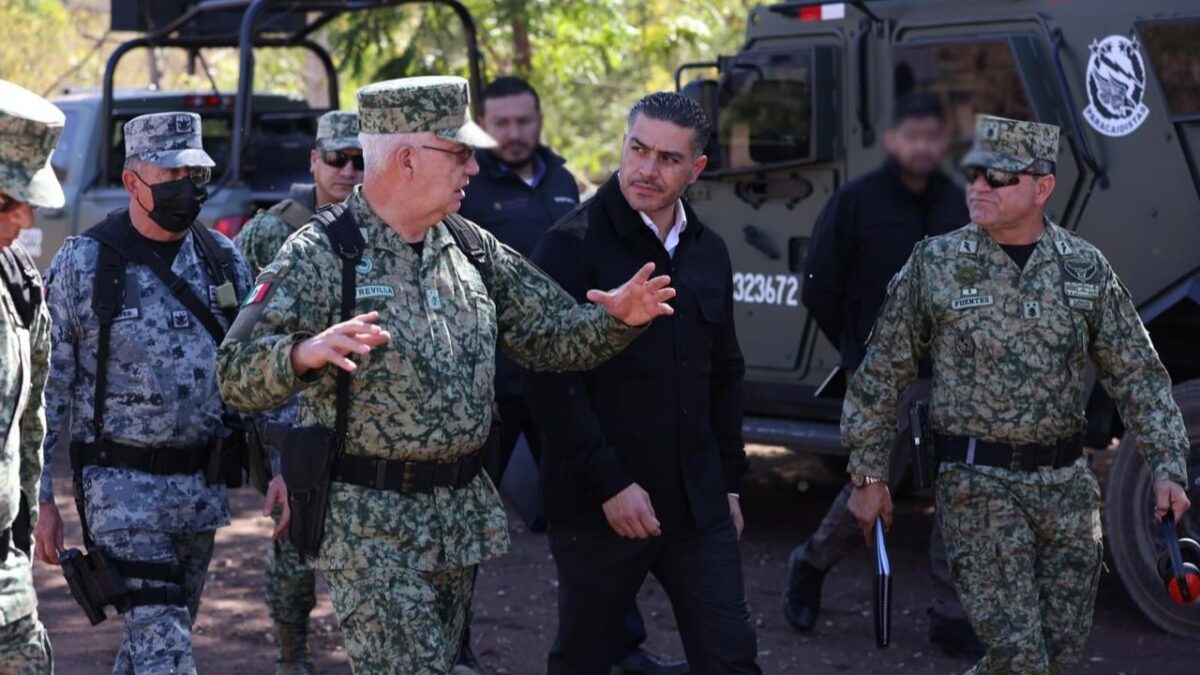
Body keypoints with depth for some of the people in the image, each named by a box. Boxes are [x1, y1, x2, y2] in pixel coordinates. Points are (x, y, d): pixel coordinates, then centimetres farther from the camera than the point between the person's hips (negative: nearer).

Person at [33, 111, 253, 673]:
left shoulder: (223, 259, 5)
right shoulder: (82, 264, -8)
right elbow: (48, 389, -4)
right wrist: (42, 499, -6)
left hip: (203, 484, 5)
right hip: (123, 485, -5)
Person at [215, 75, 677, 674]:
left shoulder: (471, 247, 7)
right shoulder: (321, 256, -12)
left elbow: (550, 337, 14)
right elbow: (237, 376, -20)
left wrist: (616, 320, -6)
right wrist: (308, 352, -40)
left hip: (463, 518, 7)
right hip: (368, 524, -7)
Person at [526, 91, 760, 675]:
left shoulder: (708, 252, 10)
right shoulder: (572, 247, -10)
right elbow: (550, 381, -15)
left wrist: (728, 482, 15)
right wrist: (610, 485, -17)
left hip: (698, 505, 5)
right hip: (599, 508, -5)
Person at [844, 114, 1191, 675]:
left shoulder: (1086, 268, 3)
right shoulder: (935, 265, -4)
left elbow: (1138, 376, 7)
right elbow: (881, 375, 3)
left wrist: (1168, 468, -2)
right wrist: (868, 475, 3)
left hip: (1067, 482, 4)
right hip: (978, 483, -4)